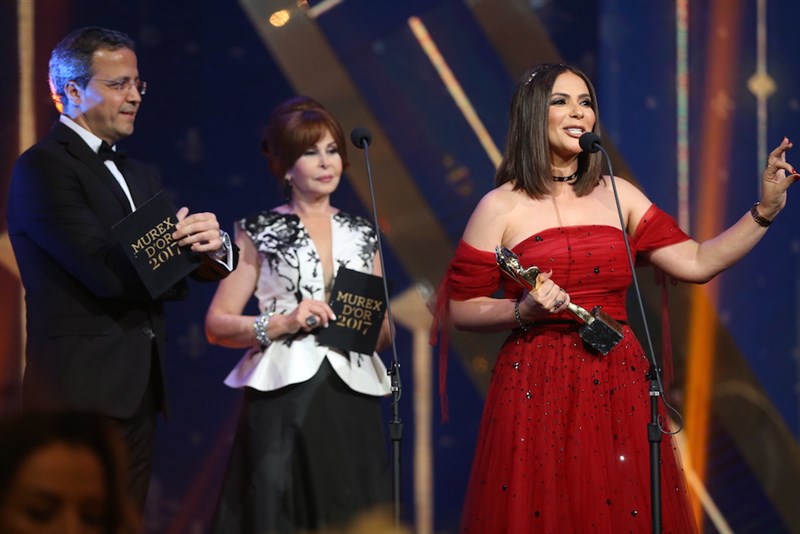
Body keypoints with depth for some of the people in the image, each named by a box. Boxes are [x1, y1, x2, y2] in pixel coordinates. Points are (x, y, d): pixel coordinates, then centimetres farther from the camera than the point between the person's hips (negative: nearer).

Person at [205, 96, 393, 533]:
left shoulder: (362, 235, 15)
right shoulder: (260, 233, 4)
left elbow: (384, 338, 20)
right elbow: (217, 326, -1)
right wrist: (282, 323, -14)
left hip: (351, 409, 3)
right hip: (283, 404, -3)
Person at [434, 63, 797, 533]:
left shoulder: (618, 196, 10)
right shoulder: (502, 207, 0)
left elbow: (696, 263, 5)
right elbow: (460, 309, 1)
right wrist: (523, 311, -15)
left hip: (620, 387, 3)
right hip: (538, 389, -3)